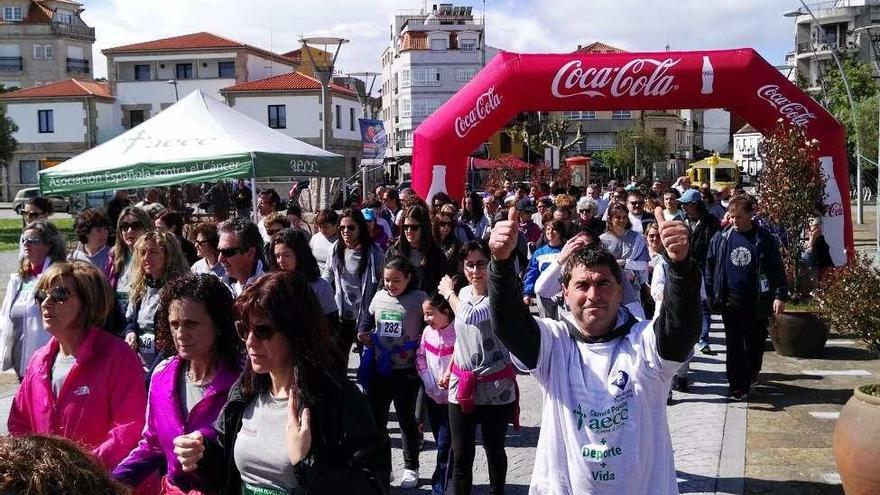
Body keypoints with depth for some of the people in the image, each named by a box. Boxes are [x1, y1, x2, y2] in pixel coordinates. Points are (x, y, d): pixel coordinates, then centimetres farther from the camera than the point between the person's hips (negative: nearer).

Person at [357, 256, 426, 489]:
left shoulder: (419, 298, -11)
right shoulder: (379, 296, 3)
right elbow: (368, 318, 22)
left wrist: (419, 346, -16)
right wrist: (363, 332, 4)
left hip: (406, 370, -4)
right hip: (378, 368, 4)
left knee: (406, 418, 8)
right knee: (375, 417, 10)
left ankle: (411, 467, 24)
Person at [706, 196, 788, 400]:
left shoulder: (764, 238, -2)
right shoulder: (721, 238, 2)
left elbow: (777, 268, -2)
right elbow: (710, 268, 7)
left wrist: (780, 295, -9)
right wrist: (712, 296, 3)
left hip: (758, 301, 0)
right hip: (731, 301, 0)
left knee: (756, 343, 13)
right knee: (734, 345, 1)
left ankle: (751, 374, 38)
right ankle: (737, 387, 6)